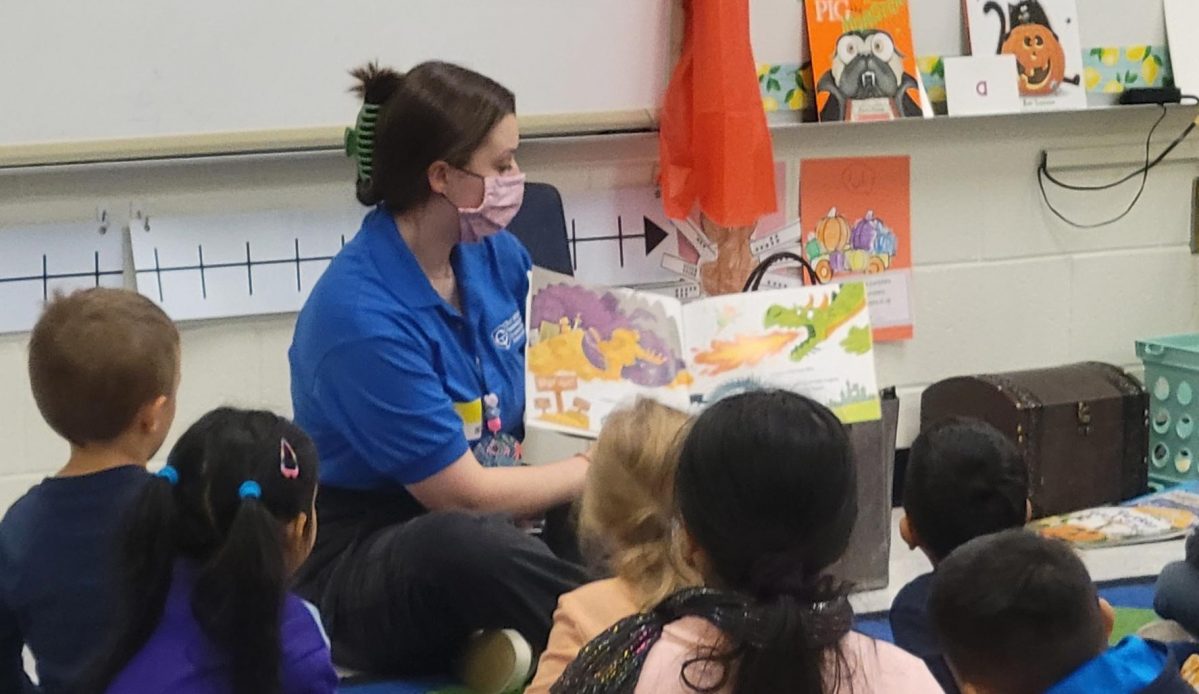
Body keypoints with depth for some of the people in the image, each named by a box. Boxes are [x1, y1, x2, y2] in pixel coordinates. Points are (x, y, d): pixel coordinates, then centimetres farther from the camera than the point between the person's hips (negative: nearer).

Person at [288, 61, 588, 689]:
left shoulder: (497, 255, 2)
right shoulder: (362, 314, -22)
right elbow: (464, 494, -18)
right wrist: (595, 470, -7)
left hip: (491, 516, 7)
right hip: (361, 565, -6)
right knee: (470, 541, -40)